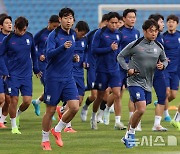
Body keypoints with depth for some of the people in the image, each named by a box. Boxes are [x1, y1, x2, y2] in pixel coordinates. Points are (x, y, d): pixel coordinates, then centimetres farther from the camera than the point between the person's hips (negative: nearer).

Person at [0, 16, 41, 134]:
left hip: (27, 75, 3)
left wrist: (36, 69, 17)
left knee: (27, 101, -3)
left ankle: (18, 114, 29)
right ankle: (14, 127, 9)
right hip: (13, 75, -3)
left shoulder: (29, 37, 3)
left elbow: (34, 54, 16)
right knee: (14, 100, -4)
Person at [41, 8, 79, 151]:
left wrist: (74, 57, 8)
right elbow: (49, 54, -24)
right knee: (50, 110, 1)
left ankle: (57, 130, 14)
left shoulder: (73, 35, 10)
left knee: (74, 107, -9)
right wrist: (63, 47, -38)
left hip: (68, 77, 5)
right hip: (54, 78, -5)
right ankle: (45, 140, 18)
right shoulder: (54, 35, -11)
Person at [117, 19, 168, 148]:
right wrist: (128, 69, -13)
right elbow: (120, 56, 0)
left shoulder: (159, 47, 4)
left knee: (139, 110, 11)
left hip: (148, 83, 6)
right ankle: (131, 134, 1)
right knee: (141, 109, -19)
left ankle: (128, 137, 28)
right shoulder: (135, 45, -10)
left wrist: (162, 65, -5)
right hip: (135, 81, -6)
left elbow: (165, 60, 19)